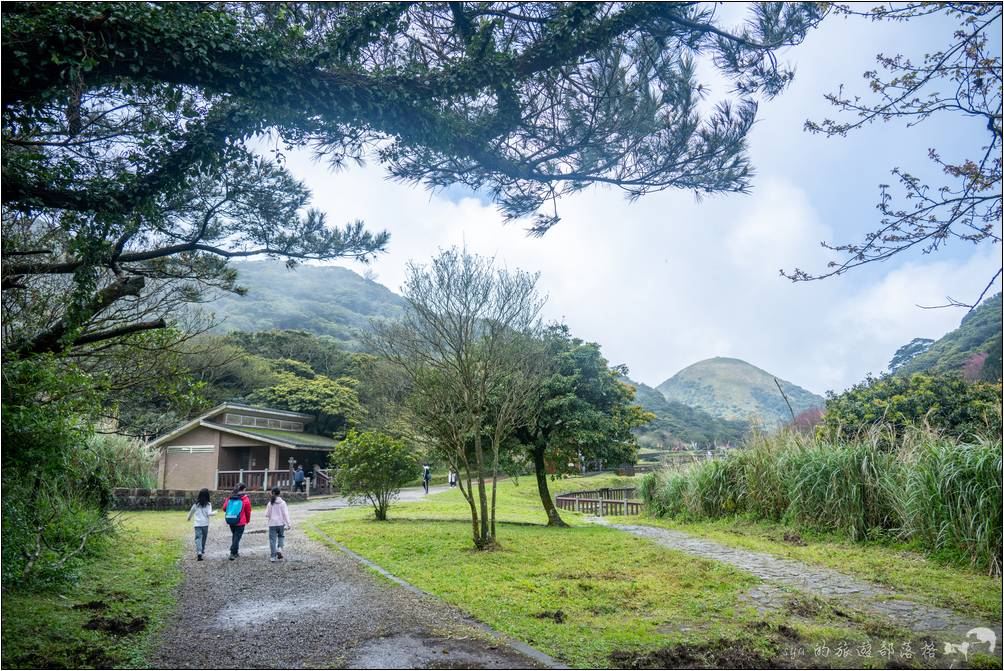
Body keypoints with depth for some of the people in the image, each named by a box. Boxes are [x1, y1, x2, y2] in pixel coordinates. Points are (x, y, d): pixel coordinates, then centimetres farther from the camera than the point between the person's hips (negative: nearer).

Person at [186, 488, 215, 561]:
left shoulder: (196, 504, 2)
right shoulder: (208, 504, -5)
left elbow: (191, 512, 14)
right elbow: (209, 513, -13)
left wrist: (189, 518, 34)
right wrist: (214, 512, 7)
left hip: (197, 524, 0)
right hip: (205, 524, 0)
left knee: (198, 538, -5)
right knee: (204, 538, 18)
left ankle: (199, 552, -22)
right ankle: (202, 550, 28)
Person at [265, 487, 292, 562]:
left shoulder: (270, 503, -5)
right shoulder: (282, 503, -7)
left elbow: (267, 514, -2)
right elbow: (285, 514, -7)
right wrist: (288, 524, -3)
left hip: (272, 524, 0)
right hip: (281, 523, 0)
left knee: (272, 539, 5)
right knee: (281, 536, 21)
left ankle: (273, 556, 4)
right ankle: (279, 548, -4)